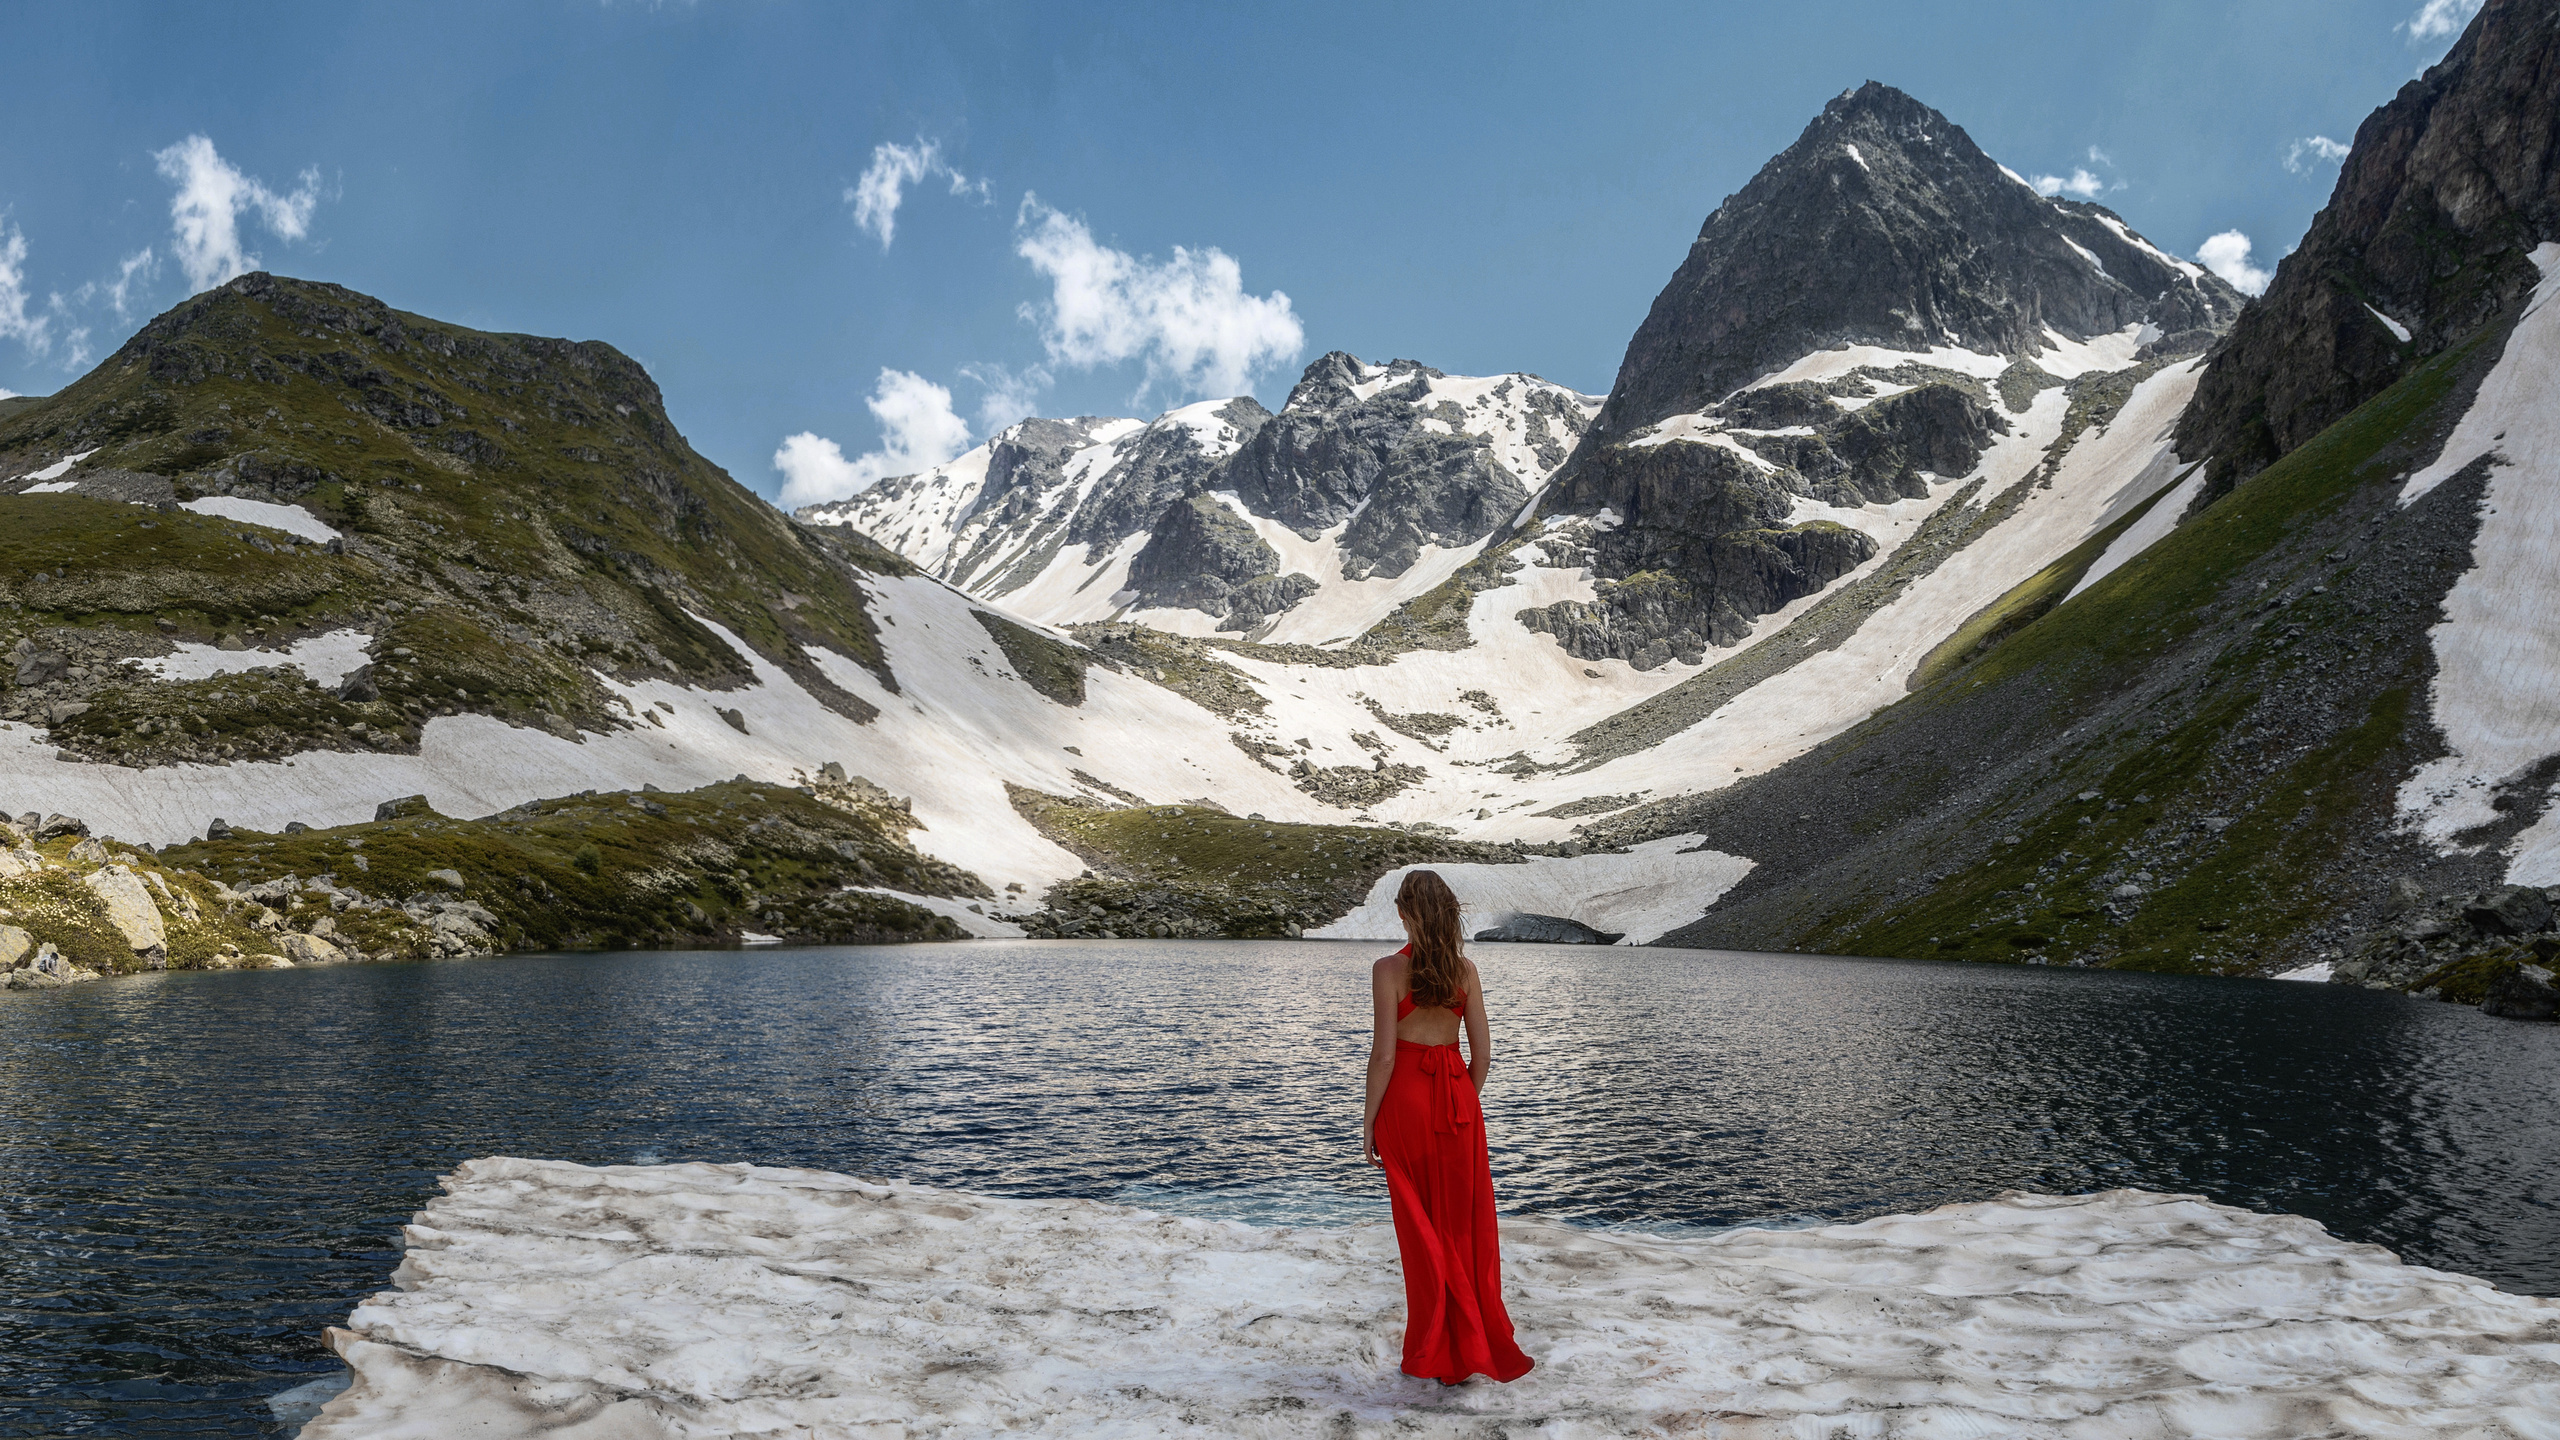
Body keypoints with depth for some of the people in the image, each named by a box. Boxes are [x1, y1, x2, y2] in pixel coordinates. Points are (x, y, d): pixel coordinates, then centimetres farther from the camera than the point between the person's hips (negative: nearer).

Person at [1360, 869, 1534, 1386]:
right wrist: (1466, 1104, 15)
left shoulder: (1389, 969, -13)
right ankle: (1475, 1346, 19)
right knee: (1466, 1225, 12)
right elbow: (1482, 1052, 1)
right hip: (1457, 1092, 4)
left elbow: (1384, 1054, -14)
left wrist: (1369, 1120, -5)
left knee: (1423, 1229, 6)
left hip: (1406, 1096, -3)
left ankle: (1438, 1354, 14)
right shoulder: (1466, 969, 0)